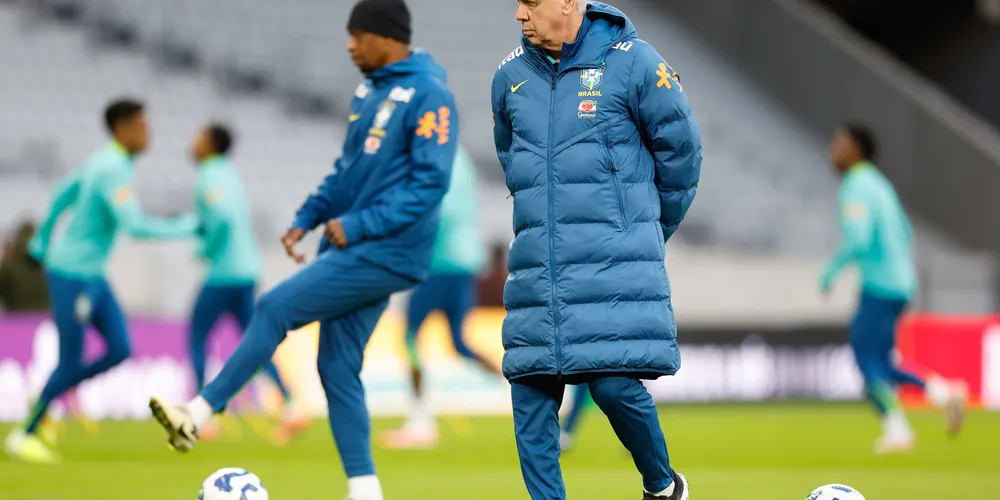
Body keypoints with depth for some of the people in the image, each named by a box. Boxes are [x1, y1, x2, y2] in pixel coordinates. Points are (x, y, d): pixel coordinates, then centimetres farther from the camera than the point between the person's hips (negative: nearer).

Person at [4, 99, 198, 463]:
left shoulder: (102, 160, 9)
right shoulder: (115, 172, -22)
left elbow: (63, 194, 22)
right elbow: (135, 227, -31)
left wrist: (42, 241, 33)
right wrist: (189, 227, -19)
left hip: (92, 275, 9)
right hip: (72, 276, -9)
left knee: (119, 351, 3)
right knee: (71, 362, -3)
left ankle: (47, 398, 15)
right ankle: (25, 435, 10)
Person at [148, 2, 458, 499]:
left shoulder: (427, 95, -12)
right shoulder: (369, 90, 15)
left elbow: (430, 182, -18)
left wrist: (357, 225, -20)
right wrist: (306, 220, 12)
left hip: (383, 254, -9)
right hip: (352, 251, 9)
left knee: (275, 307, -15)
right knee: (337, 369, 5)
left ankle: (198, 416, -10)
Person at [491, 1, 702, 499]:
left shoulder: (633, 62, -5)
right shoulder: (511, 76, 8)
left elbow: (680, 149, 5)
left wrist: (646, 227, 14)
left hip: (615, 268, -4)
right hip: (536, 266, 4)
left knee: (614, 385, -11)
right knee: (530, 393, -3)